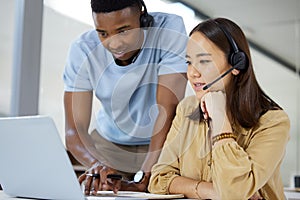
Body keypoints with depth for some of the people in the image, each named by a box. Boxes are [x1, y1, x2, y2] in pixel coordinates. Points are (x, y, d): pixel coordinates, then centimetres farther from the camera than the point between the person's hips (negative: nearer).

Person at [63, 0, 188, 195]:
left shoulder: (170, 29, -24)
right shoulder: (83, 50, -19)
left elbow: (168, 111, -28)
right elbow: (74, 129, -23)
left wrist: (143, 177, -36)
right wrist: (97, 165, -44)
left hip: (162, 144, 0)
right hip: (108, 143, 1)